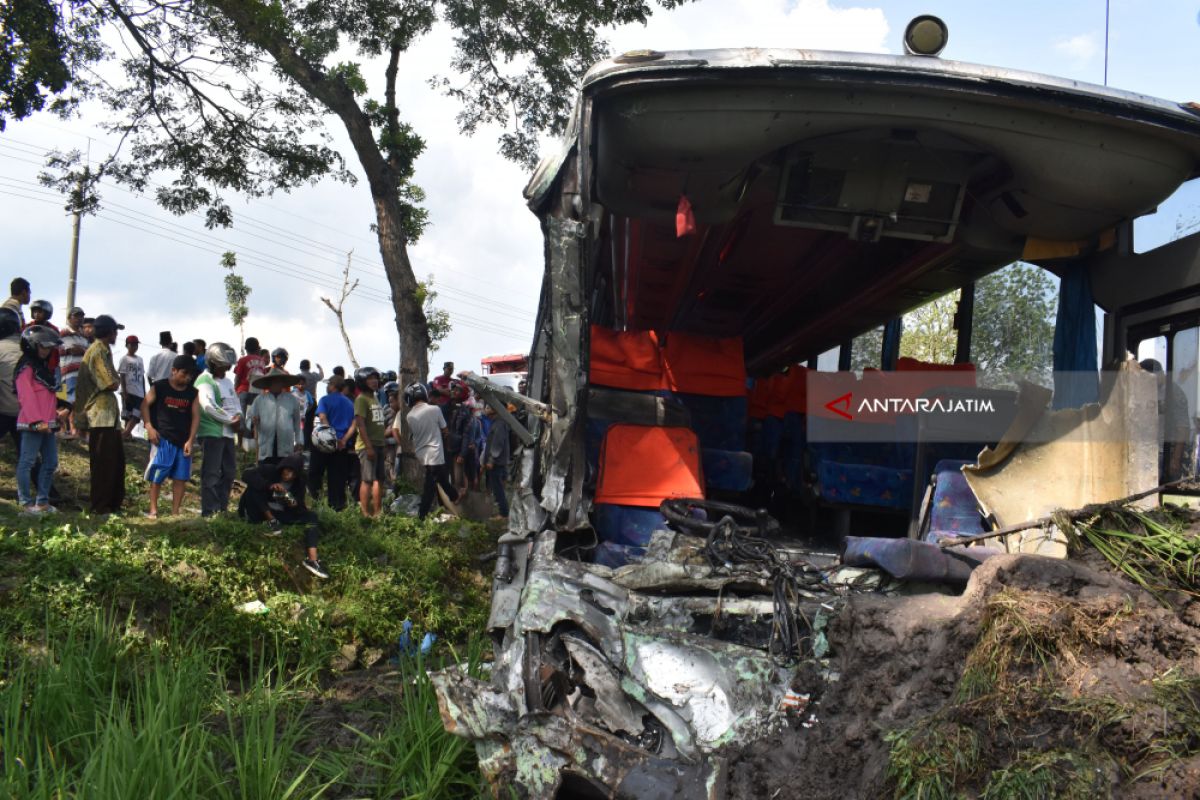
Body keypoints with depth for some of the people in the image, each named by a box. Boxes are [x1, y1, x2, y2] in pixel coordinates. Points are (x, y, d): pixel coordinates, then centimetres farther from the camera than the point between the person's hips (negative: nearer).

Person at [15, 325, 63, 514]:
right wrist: (37, 421, -21)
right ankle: (26, 502, 1)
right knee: (27, 462, -3)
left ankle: (42, 501, 15)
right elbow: (26, 396, -16)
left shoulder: (46, 367, 20)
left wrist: (55, 415, 14)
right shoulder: (26, 367, -7)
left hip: (48, 423, 9)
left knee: (51, 462, 9)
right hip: (32, 424, -9)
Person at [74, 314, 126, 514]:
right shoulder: (98, 351, -12)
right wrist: (117, 380, 1)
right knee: (104, 462, -6)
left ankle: (114, 503, 20)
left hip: (108, 414, 10)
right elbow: (112, 384, -18)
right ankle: (100, 507, -1)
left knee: (116, 458, 14)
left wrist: (115, 380, -2)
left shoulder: (103, 350, 19)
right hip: (101, 413, -10)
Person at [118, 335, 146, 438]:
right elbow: (122, 376, -7)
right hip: (128, 391, -5)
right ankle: (127, 433, 2)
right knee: (127, 414, -1)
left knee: (136, 415, -4)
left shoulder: (140, 359, 15)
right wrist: (124, 392, -14)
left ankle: (126, 433, -3)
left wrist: (144, 393, 13)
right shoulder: (124, 359, -2)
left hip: (139, 392, 5)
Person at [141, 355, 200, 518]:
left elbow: (195, 416, 5)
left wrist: (190, 440, -3)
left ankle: (175, 512, 11)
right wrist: (149, 427, -16)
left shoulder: (192, 393, 7)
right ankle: (153, 509, 9)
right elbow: (145, 405, -3)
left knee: (181, 477, 4)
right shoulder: (159, 387, -1)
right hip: (163, 438, -3)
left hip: (183, 441, 3)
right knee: (158, 475, -1)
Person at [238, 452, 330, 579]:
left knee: (311, 517, -20)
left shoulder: (298, 483, -5)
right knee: (253, 487, -30)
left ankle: (312, 559, -35)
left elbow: (300, 508, -4)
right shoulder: (270, 471, -15)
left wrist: (295, 505, -29)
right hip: (261, 511, -3)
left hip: (281, 513, 3)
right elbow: (247, 474, -31)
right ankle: (271, 521, -18)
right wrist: (269, 485, -42)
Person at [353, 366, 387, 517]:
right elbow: (360, 424, -17)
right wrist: (369, 447, -21)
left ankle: (377, 513, 18)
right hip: (367, 446, -9)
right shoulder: (361, 399, -10)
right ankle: (365, 514, -4)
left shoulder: (375, 398, 18)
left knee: (379, 479, 11)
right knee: (368, 480, -8)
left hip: (379, 444, 9)